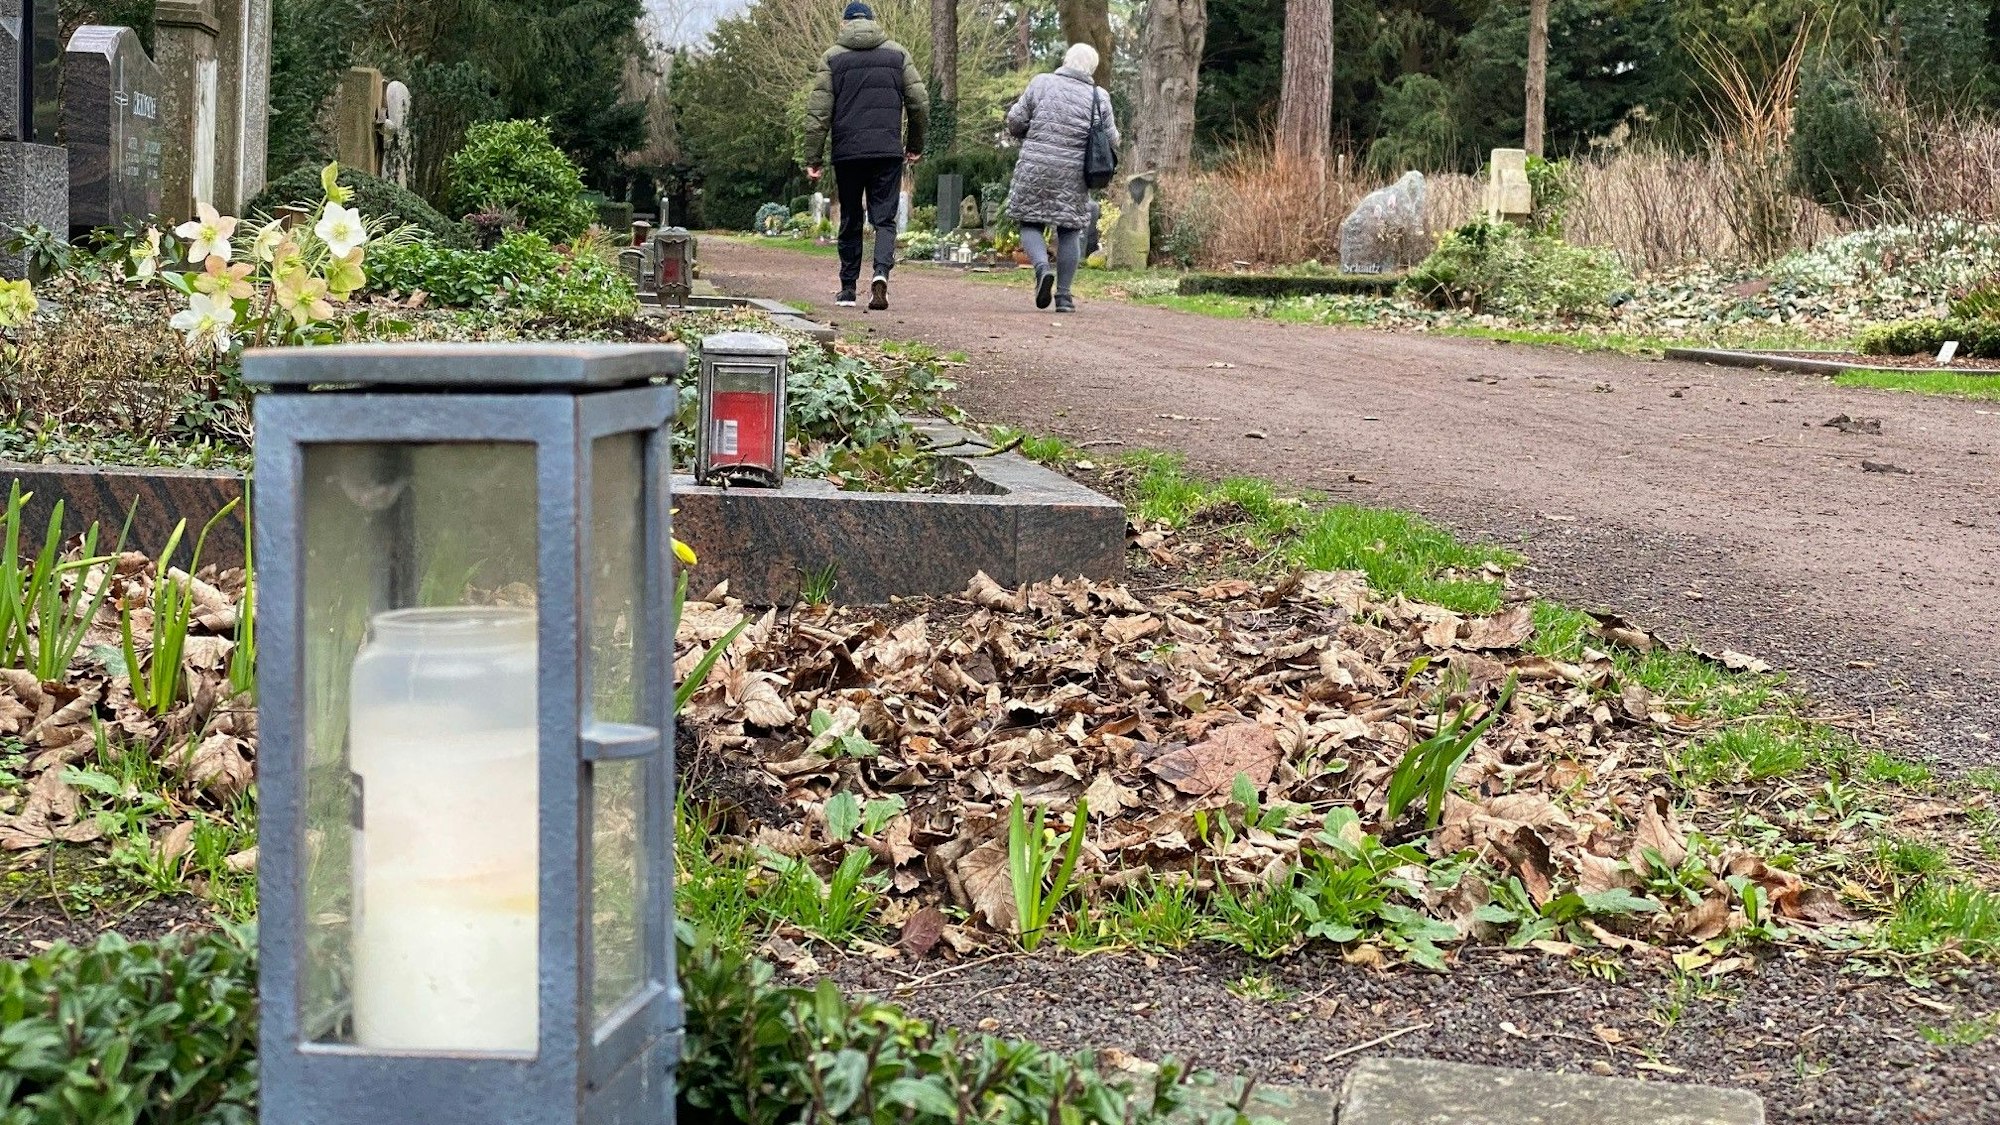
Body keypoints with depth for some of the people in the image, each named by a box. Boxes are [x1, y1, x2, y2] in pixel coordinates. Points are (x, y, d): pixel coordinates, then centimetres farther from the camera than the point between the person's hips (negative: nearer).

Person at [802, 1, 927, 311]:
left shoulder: (833, 57, 3)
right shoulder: (897, 54, 7)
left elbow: (818, 112, -2)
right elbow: (920, 102, 6)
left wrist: (813, 158, 1)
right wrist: (915, 145, 19)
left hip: (847, 153, 0)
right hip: (888, 152, 0)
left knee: (850, 222, 12)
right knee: (885, 219, 2)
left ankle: (848, 288, 15)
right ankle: (881, 273, -23)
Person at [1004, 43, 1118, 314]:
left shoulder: (1042, 83, 0)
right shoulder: (1099, 98, 1)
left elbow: (1015, 120, 0)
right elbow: (1110, 140, 4)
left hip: (1035, 168, -1)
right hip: (1074, 173, 1)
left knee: (1030, 222, 10)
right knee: (1070, 230, 10)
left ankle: (1042, 267, -18)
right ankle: (1064, 295, 8)